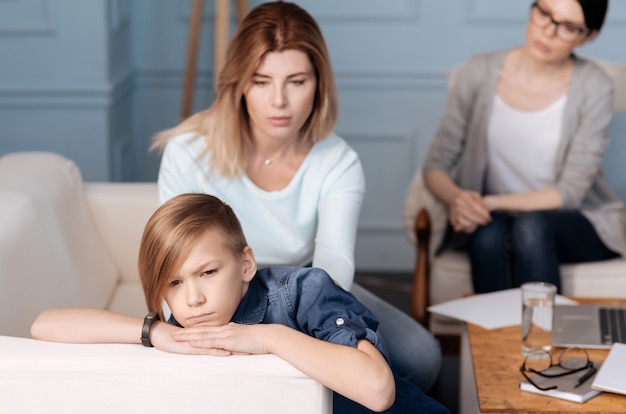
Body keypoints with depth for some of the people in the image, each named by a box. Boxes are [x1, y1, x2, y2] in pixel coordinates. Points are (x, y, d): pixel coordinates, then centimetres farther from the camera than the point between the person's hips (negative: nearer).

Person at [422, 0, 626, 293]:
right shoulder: (479, 73, -4)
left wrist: (490, 203, -24)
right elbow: (435, 165, -1)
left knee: (530, 227, -33)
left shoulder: (593, 87, -10)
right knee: (488, 232, -32)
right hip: (491, 218, 2)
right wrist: (456, 198, -24)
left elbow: (570, 193, -12)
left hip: (579, 229, -1)